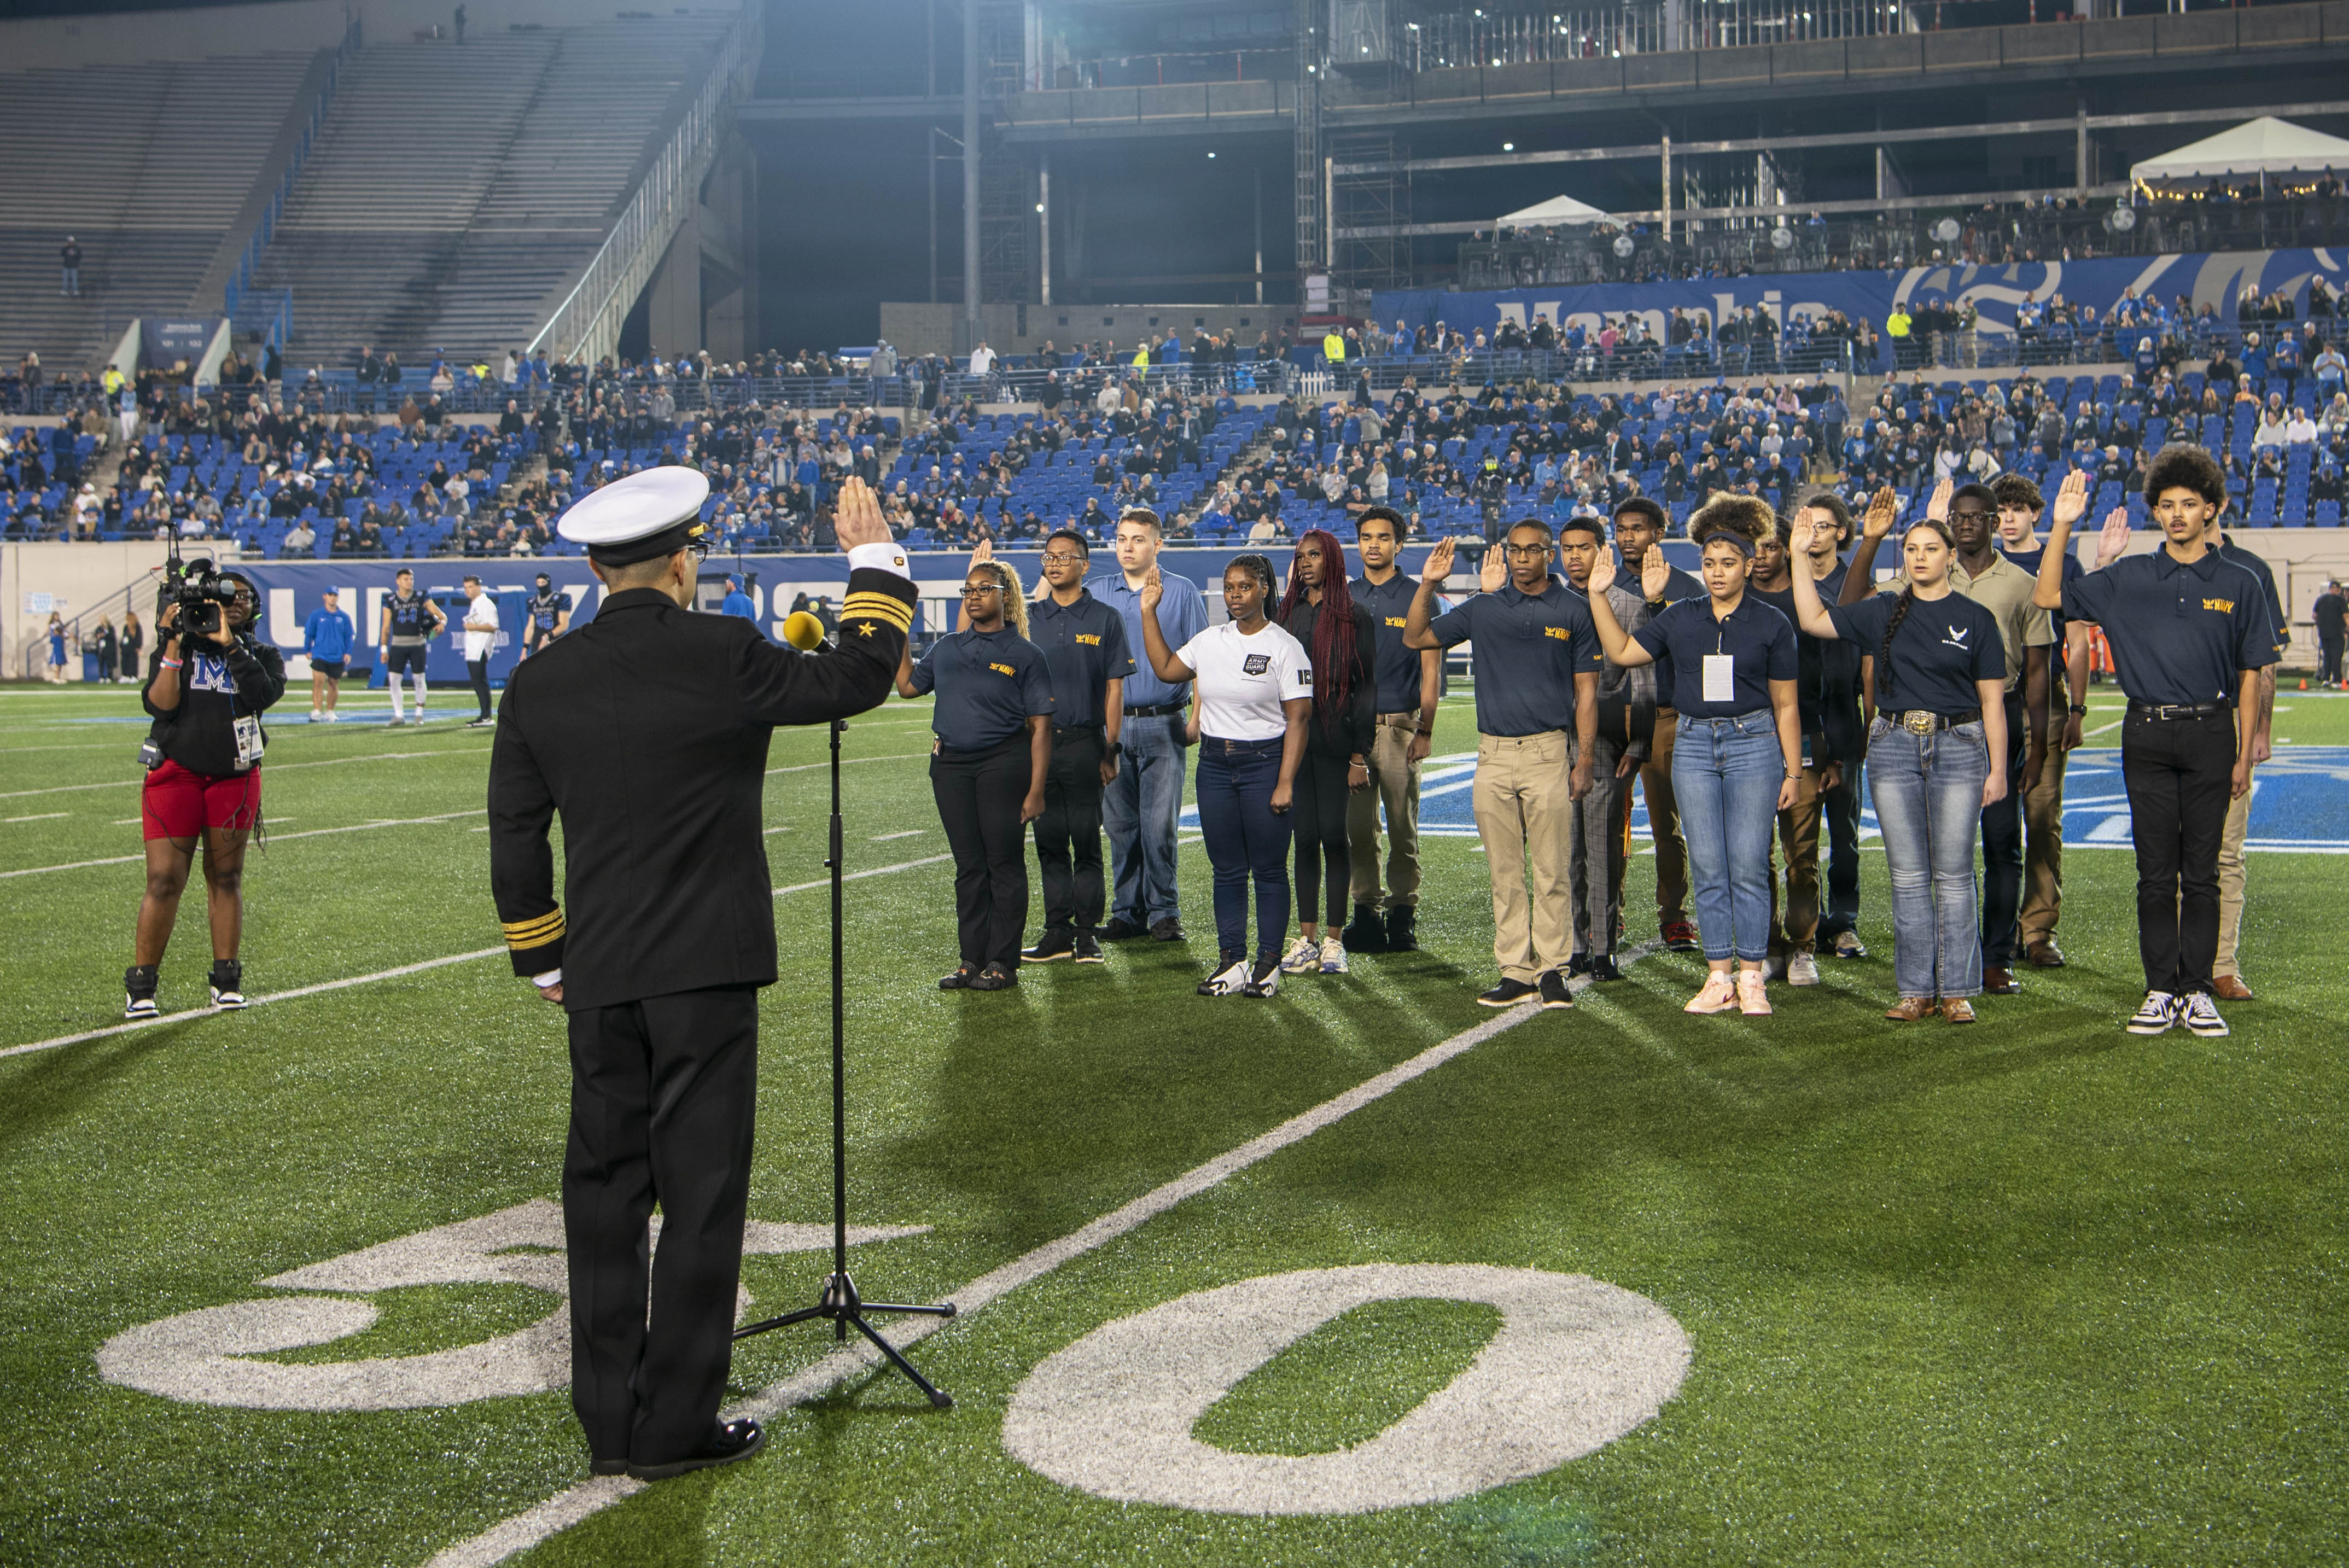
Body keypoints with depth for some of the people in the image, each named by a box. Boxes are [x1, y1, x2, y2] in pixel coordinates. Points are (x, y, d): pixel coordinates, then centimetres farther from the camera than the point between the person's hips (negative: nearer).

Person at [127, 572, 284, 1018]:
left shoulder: (262, 655, 9)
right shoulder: (178, 646, 5)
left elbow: (263, 695, -13)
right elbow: (159, 706, -8)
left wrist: (230, 645, -16)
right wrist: (172, 649, -14)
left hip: (235, 778, 2)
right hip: (175, 775, -2)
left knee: (226, 877, 6)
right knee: (165, 881, -6)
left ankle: (226, 980, 15)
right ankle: (140, 986, 3)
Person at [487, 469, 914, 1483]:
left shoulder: (539, 682, 3)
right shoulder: (722, 656, -11)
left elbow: (515, 840, 8)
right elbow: (862, 677, 1)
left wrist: (544, 961, 20)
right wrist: (874, 560, 15)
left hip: (599, 981, 5)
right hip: (705, 970, -4)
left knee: (603, 1194, 11)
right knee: (700, 1195, 3)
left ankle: (610, 1425, 19)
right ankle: (675, 1428, 8)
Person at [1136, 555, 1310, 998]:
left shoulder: (1284, 646, -7)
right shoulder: (1209, 640, 9)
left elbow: (1298, 719, -10)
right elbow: (1166, 670, 18)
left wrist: (1285, 782, -16)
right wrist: (1149, 613, 13)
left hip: (1265, 762, -5)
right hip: (1214, 763, 5)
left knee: (1269, 870, 0)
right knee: (1227, 870, 8)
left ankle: (1268, 964, 7)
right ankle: (1232, 962, 14)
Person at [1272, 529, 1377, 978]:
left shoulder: (1353, 617, -1)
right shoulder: (1286, 614, 12)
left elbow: (1366, 688, -3)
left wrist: (1359, 756, -9)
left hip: (1335, 741, -4)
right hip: (1293, 739, 4)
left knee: (1333, 836, -2)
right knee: (1305, 837, 5)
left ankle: (1334, 939, 6)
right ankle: (1306, 938, 10)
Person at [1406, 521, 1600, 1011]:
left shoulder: (1573, 610, 3)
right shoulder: (1483, 608, 9)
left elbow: (1586, 690, 3)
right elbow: (1415, 638, 12)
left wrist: (1585, 760, -4)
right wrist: (1428, 585, -2)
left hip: (1549, 751, -3)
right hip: (1493, 753, 3)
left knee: (1552, 870, -2)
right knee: (1504, 873, 5)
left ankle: (1552, 969, 5)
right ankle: (1515, 970, 11)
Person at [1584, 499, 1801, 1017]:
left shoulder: (1771, 624, 1)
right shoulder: (1680, 618, 8)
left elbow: (1785, 704, 4)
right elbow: (1622, 652, 12)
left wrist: (1793, 771, 1)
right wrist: (1599, 596, 6)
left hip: (1753, 744, -3)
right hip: (1694, 745, 3)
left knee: (1749, 867, -4)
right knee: (1707, 868, 3)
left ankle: (1752, 979, 4)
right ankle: (1719, 978, 9)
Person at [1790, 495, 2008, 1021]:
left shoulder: (1976, 617, 3)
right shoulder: (1883, 612, 10)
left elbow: (1992, 700, 2)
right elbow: (1814, 620, 10)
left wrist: (1998, 769, -3)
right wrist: (1800, 555, 4)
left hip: (1959, 746, -2)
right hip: (1894, 746, 2)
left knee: (1953, 874, -1)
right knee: (1907, 875, 3)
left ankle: (1957, 989, 6)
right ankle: (1916, 988, 9)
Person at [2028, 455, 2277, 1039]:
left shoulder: (2238, 584, 5)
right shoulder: (2128, 579, 6)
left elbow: (2250, 675, 7)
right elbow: (2049, 598, 4)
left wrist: (2244, 756, 3)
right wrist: (2062, 526, -5)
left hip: (2210, 734, -1)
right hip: (2147, 735, 1)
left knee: (2201, 872, 3)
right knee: (2156, 873, 4)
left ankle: (2197, 991, 10)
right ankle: (2161, 991, 11)